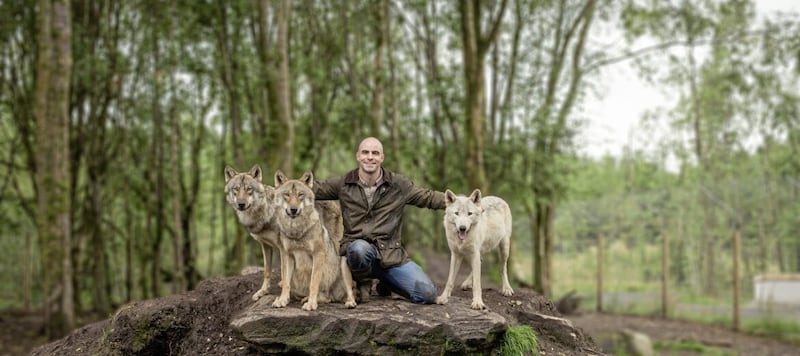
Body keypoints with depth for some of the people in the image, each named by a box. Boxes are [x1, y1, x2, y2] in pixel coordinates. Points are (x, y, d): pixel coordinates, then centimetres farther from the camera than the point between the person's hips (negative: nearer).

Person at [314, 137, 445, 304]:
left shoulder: (398, 184, 2)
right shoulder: (343, 184, 2)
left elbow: (429, 197, 6)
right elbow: (314, 189, 9)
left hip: (391, 254, 2)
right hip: (357, 246, -1)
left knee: (428, 294, -12)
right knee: (361, 248, -41)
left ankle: (385, 282, 20)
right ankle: (363, 284, -4)